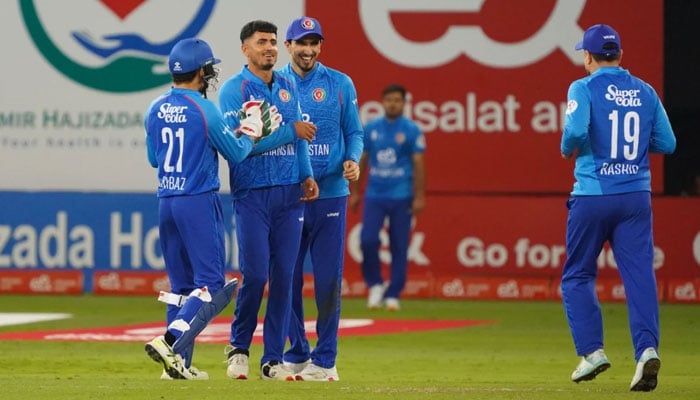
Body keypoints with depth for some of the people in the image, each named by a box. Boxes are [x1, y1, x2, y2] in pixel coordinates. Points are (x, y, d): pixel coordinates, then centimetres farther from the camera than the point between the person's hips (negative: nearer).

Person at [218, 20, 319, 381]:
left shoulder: (288, 86, 14)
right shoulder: (234, 90, -4)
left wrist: (307, 175, 3)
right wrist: (291, 131, -12)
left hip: (289, 193, 5)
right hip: (252, 194, -5)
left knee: (284, 277, 1)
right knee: (255, 275, -10)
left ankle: (273, 359, 6)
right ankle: (239, 348, 12)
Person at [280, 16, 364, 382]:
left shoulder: (340, 84, 5)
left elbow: (354, 132, 7)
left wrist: (352, 160, -11)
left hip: (330, 193, -1)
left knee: (328, 279, -2)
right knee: (287, 278, 2)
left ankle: (325, 359, 6)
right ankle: (295, 355, 14)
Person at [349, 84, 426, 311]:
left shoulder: (411, 130, -1)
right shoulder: (370, 129, 7)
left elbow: (419, 164, -4)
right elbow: (361, 160, 13)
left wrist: (419, 197, -10)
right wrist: (354, 193, 11)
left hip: (401, 197, -2)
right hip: (374, 196, 2)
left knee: (399, 247, 0)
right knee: (368, 240, -11)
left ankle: (393, 294, 10)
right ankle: (375, 284, 11)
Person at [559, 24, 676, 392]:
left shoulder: (584, 88, -5)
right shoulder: (644, 92, 9)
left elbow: (576, 130, -22)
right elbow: (667, 143, 9)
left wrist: (567, 149, -1)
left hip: (593, 194, -3)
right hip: (637, 196, 3)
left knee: (577, 276, 11)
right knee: (640, 275, -2)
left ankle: (592, 350, 1)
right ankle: (646, 348, -20)